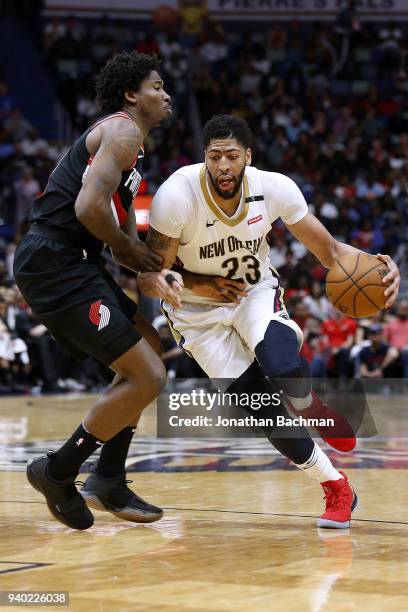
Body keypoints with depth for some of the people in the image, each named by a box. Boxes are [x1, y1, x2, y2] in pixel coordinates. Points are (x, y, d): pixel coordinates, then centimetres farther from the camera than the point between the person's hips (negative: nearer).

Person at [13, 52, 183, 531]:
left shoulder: (127, 140, 24)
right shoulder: (122, 130, -8)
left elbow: (126, 235, 22)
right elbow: (88, 207, -23)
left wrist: (151, 279, 3)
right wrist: (131, 250, -8)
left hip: (65, 265, 11)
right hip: (56, 263, -11)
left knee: (148, 352, 21)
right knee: (148, 377, -10)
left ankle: (109, 481, 20)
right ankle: (57, 472, 3)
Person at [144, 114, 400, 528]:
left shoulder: (274, 188, -20)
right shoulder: (177, 196, -27)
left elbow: (329, 250, -11)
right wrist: (200, 284, -31)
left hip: (255, 291, 1)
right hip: (197, 308, -1)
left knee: (281, 365, -31)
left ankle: (314, 411, 5)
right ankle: (335, 487, 10)